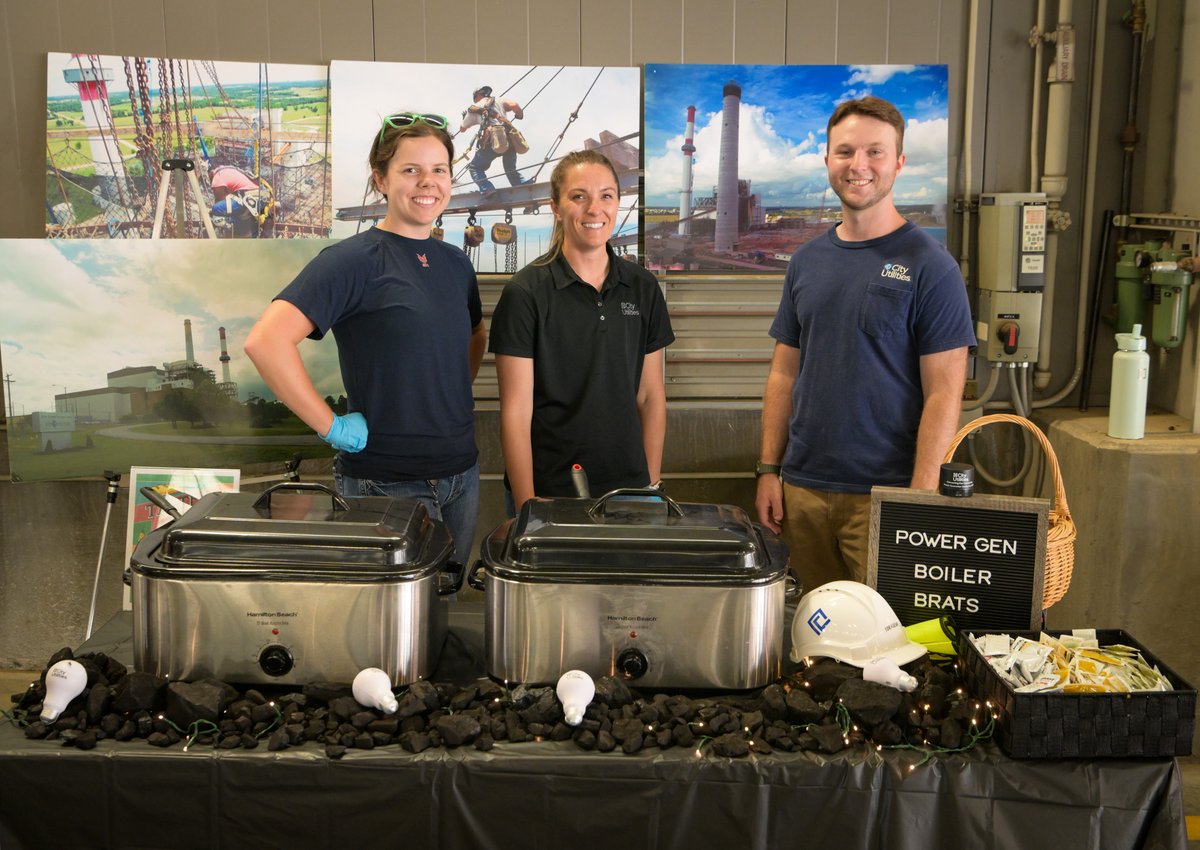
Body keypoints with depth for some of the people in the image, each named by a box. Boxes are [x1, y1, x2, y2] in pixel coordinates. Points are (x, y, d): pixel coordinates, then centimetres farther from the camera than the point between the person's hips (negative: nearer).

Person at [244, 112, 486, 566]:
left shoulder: (455, 263, 7)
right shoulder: (354, 260, -14)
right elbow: (265, 341, -25)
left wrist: (457, 396, 11)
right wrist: (331, 426, -21)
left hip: (461, 474, 7)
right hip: (387, 483, -6)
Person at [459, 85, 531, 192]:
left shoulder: (473, 109, 22)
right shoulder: (498, 101, 24)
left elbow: (462, 129, 33)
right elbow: (514, 105, 6)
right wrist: (519, 114, 29)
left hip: (493, 140, -3)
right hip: (510, 139, 3)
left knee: (474, 167, 12)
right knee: (511, 170, 24)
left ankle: (487, 190, -10)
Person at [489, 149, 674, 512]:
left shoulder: (643, 287, 4)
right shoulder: (525, 293, -9)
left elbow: (651, 396, 8)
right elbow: (516, 412, -10)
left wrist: (652, 485, 3)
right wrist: (527, 507, -13)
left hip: (627, 488, 4)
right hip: (548, 492, -3)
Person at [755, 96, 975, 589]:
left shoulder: (929, 266, -6)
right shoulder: (807, 261, 10)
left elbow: (943, 395, -9)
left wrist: (919, 498, -15)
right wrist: (769, 469, 7)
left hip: (884, 494, -4)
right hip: (803, 488, 5)